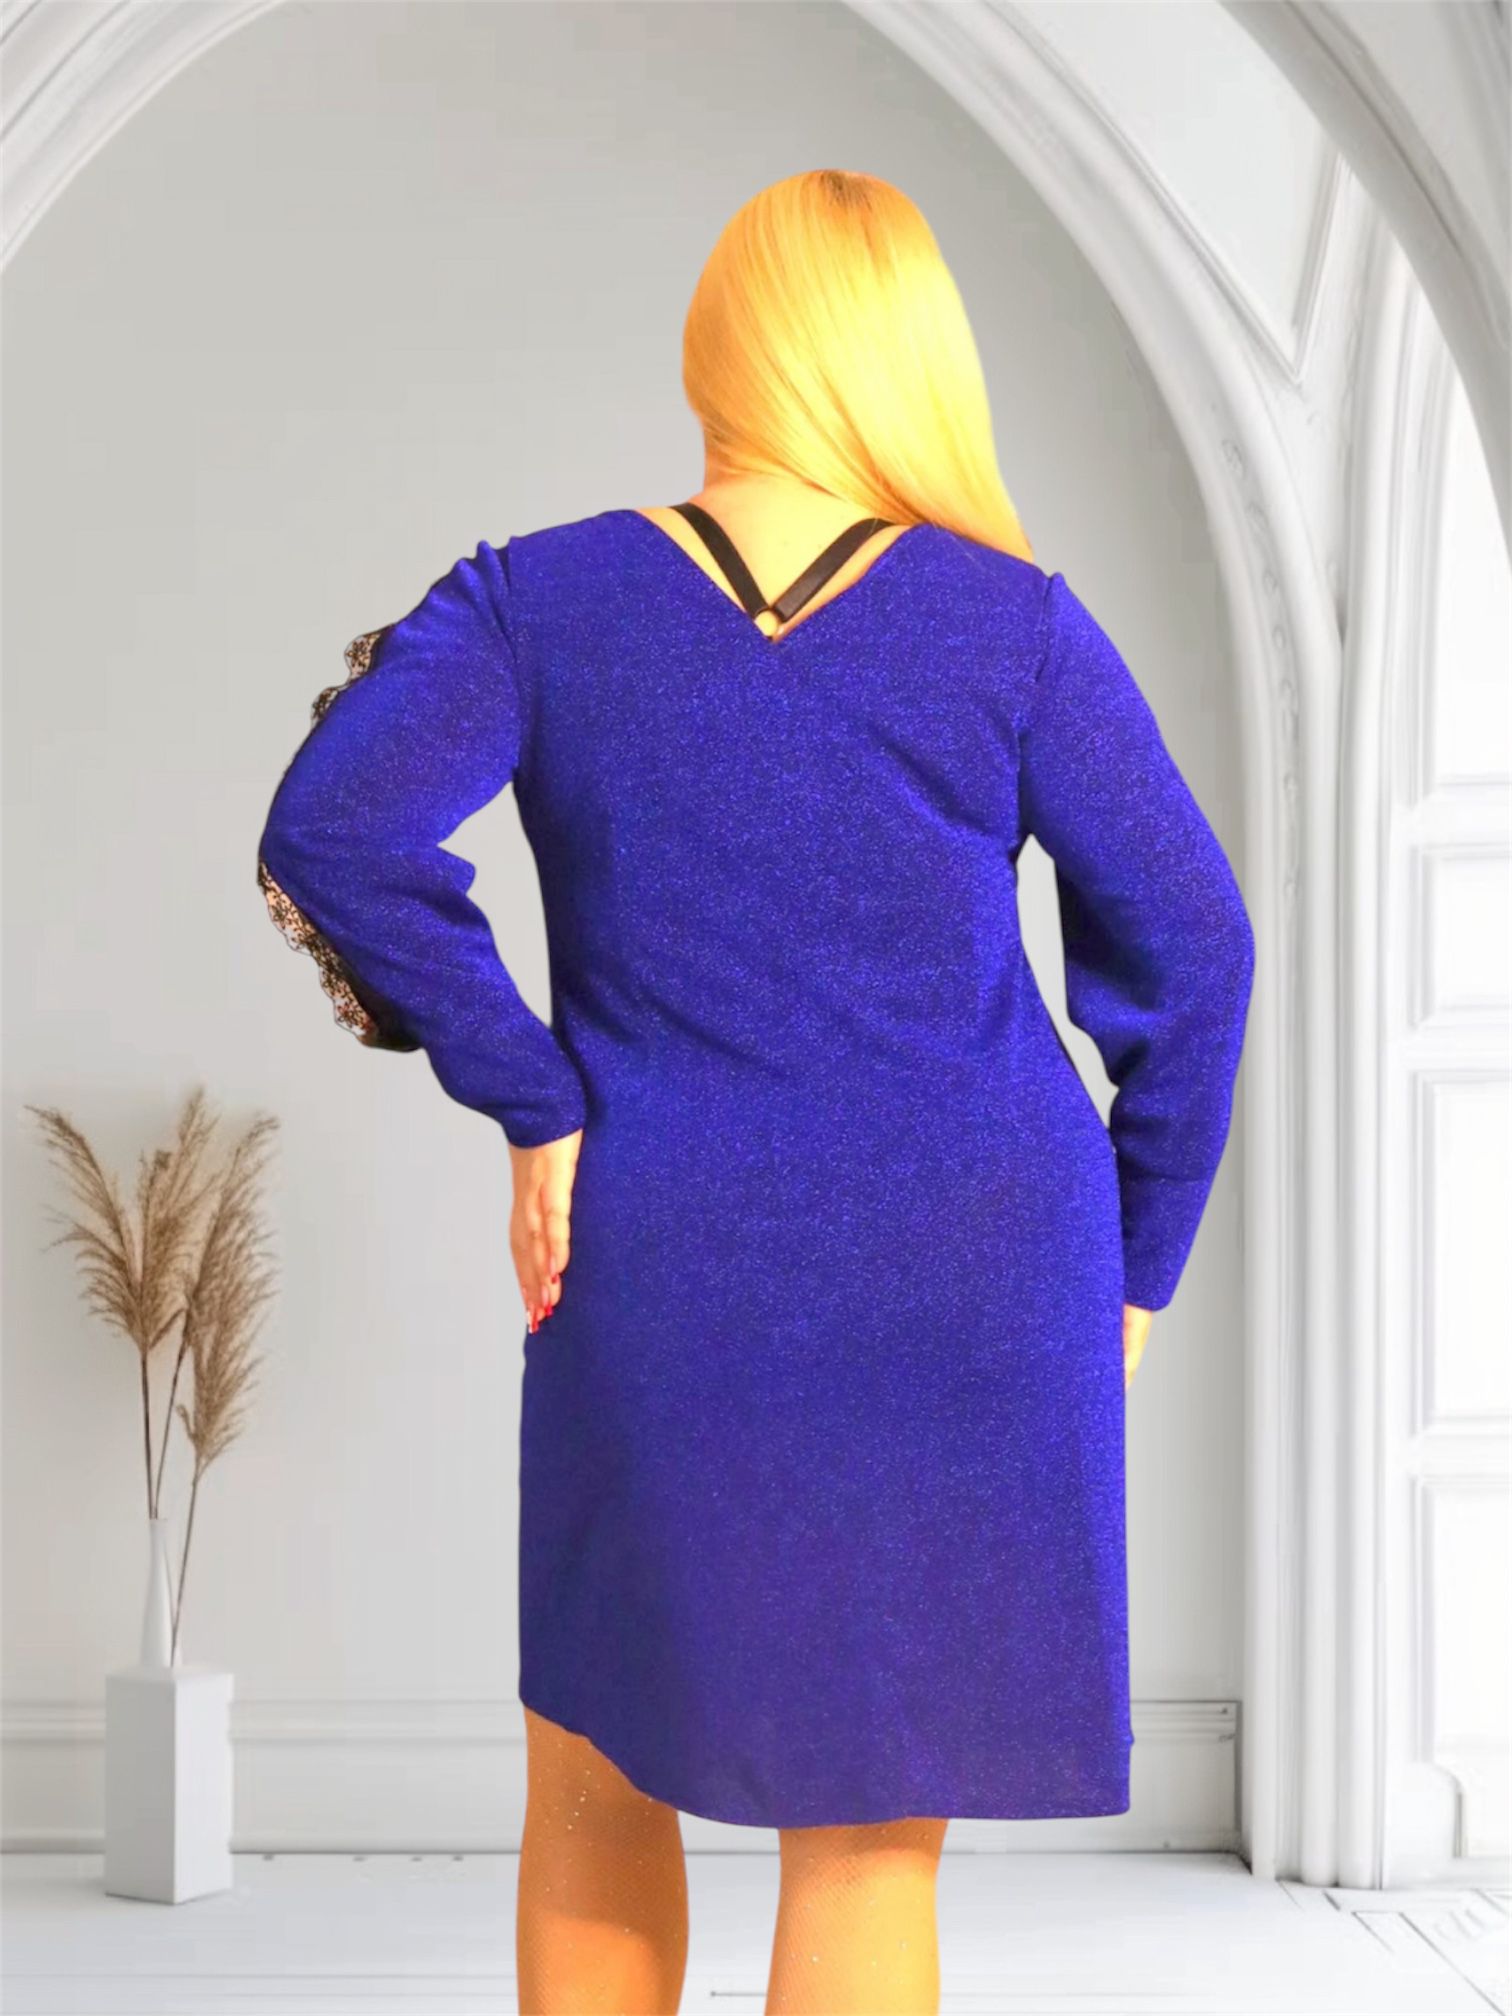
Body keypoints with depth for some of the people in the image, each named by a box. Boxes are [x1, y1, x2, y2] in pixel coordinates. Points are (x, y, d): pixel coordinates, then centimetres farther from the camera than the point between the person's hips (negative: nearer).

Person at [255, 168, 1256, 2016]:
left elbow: (330, 830, -19)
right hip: (980, 1293, 0)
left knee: (596, 1768, 23)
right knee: (871, 1837, 10)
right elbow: (1188, 948, -3)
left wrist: (531, 1107, -11)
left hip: (671, 1292, 0)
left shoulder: (536, 600, -4)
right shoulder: (1012, 625, -4)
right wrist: (1134, 1266, 7)